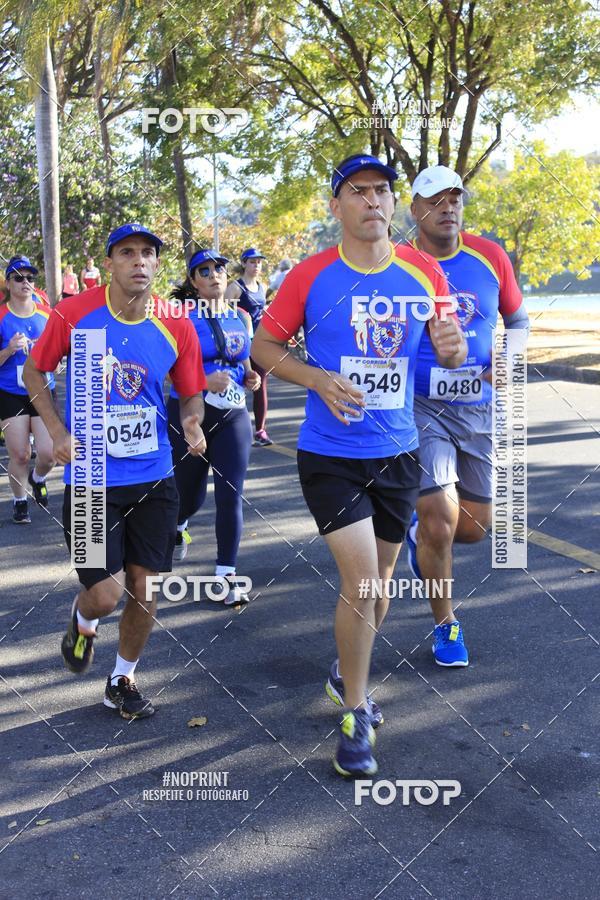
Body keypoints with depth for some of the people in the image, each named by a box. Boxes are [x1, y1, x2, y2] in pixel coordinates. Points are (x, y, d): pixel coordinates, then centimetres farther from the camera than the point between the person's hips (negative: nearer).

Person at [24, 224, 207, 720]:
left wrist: (192, 421, -15)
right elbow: (34, 371, 4)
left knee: (144, 589, 7)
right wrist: (58, 432, -8)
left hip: (154, 479, 3)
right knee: (107, 594, -6)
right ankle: (82, 620, 34)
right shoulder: (74, 314, -9)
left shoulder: (177, 328, -4)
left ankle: (122, 681, 33)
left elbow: (191, 395, 8)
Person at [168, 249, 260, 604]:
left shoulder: (243, 318, 8)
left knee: (231, 496, -7)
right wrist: (204, 381, -27)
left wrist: (251, 377, -1)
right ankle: (176, 528, 48)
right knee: (191, 494, 11)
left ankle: (226, 576, 3)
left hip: (233, 416, 3)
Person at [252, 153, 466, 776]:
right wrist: (318, 379, -17)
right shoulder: (311, 277, -7)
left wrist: (452, 348, -17)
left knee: (379, 579, 17)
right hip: (331, 455, -4)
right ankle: (355, 716, 11)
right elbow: (264, 345, 1)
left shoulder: (424, 273, 0)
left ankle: (347, 672, 43)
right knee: (360, 581, -9)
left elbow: (448, 356, 8)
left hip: (398, 452, 4)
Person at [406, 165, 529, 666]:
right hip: (420, 408, -3)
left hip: (478, 409, 4)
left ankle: (420, 527, 43)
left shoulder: (490, 257, 0)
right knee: (441, 520, -10)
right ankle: (446, 625, 13)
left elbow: (517, 318, 12)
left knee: (476, 526, 9)